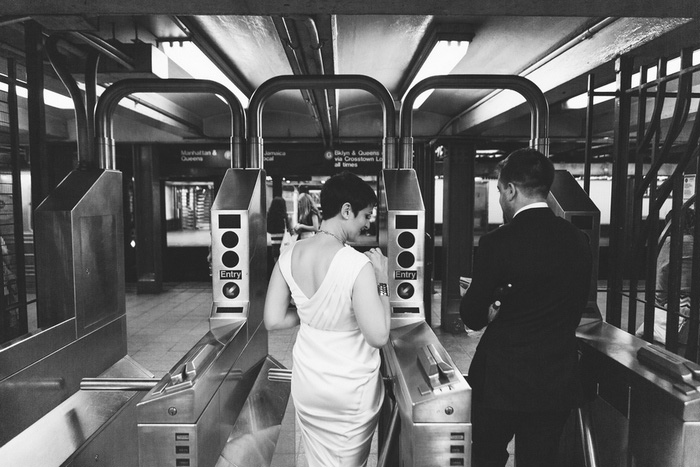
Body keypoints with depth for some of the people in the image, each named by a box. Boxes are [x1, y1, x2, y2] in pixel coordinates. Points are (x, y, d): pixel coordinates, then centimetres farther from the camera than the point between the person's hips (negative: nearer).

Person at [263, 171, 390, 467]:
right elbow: (379, 336, -23)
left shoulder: (289, 256, -8)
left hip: (305, 384, 5)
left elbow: (273, 320, -3)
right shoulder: (358, 264, -25)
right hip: (351, 389, -4)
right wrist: (381, 280, -14)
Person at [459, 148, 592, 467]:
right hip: (558, 384, 5)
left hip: (502, 381, -4)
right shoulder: (578, 240, -1)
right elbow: (575, 309, 8)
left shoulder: (498, 242, -17)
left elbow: (472, 317, -10)